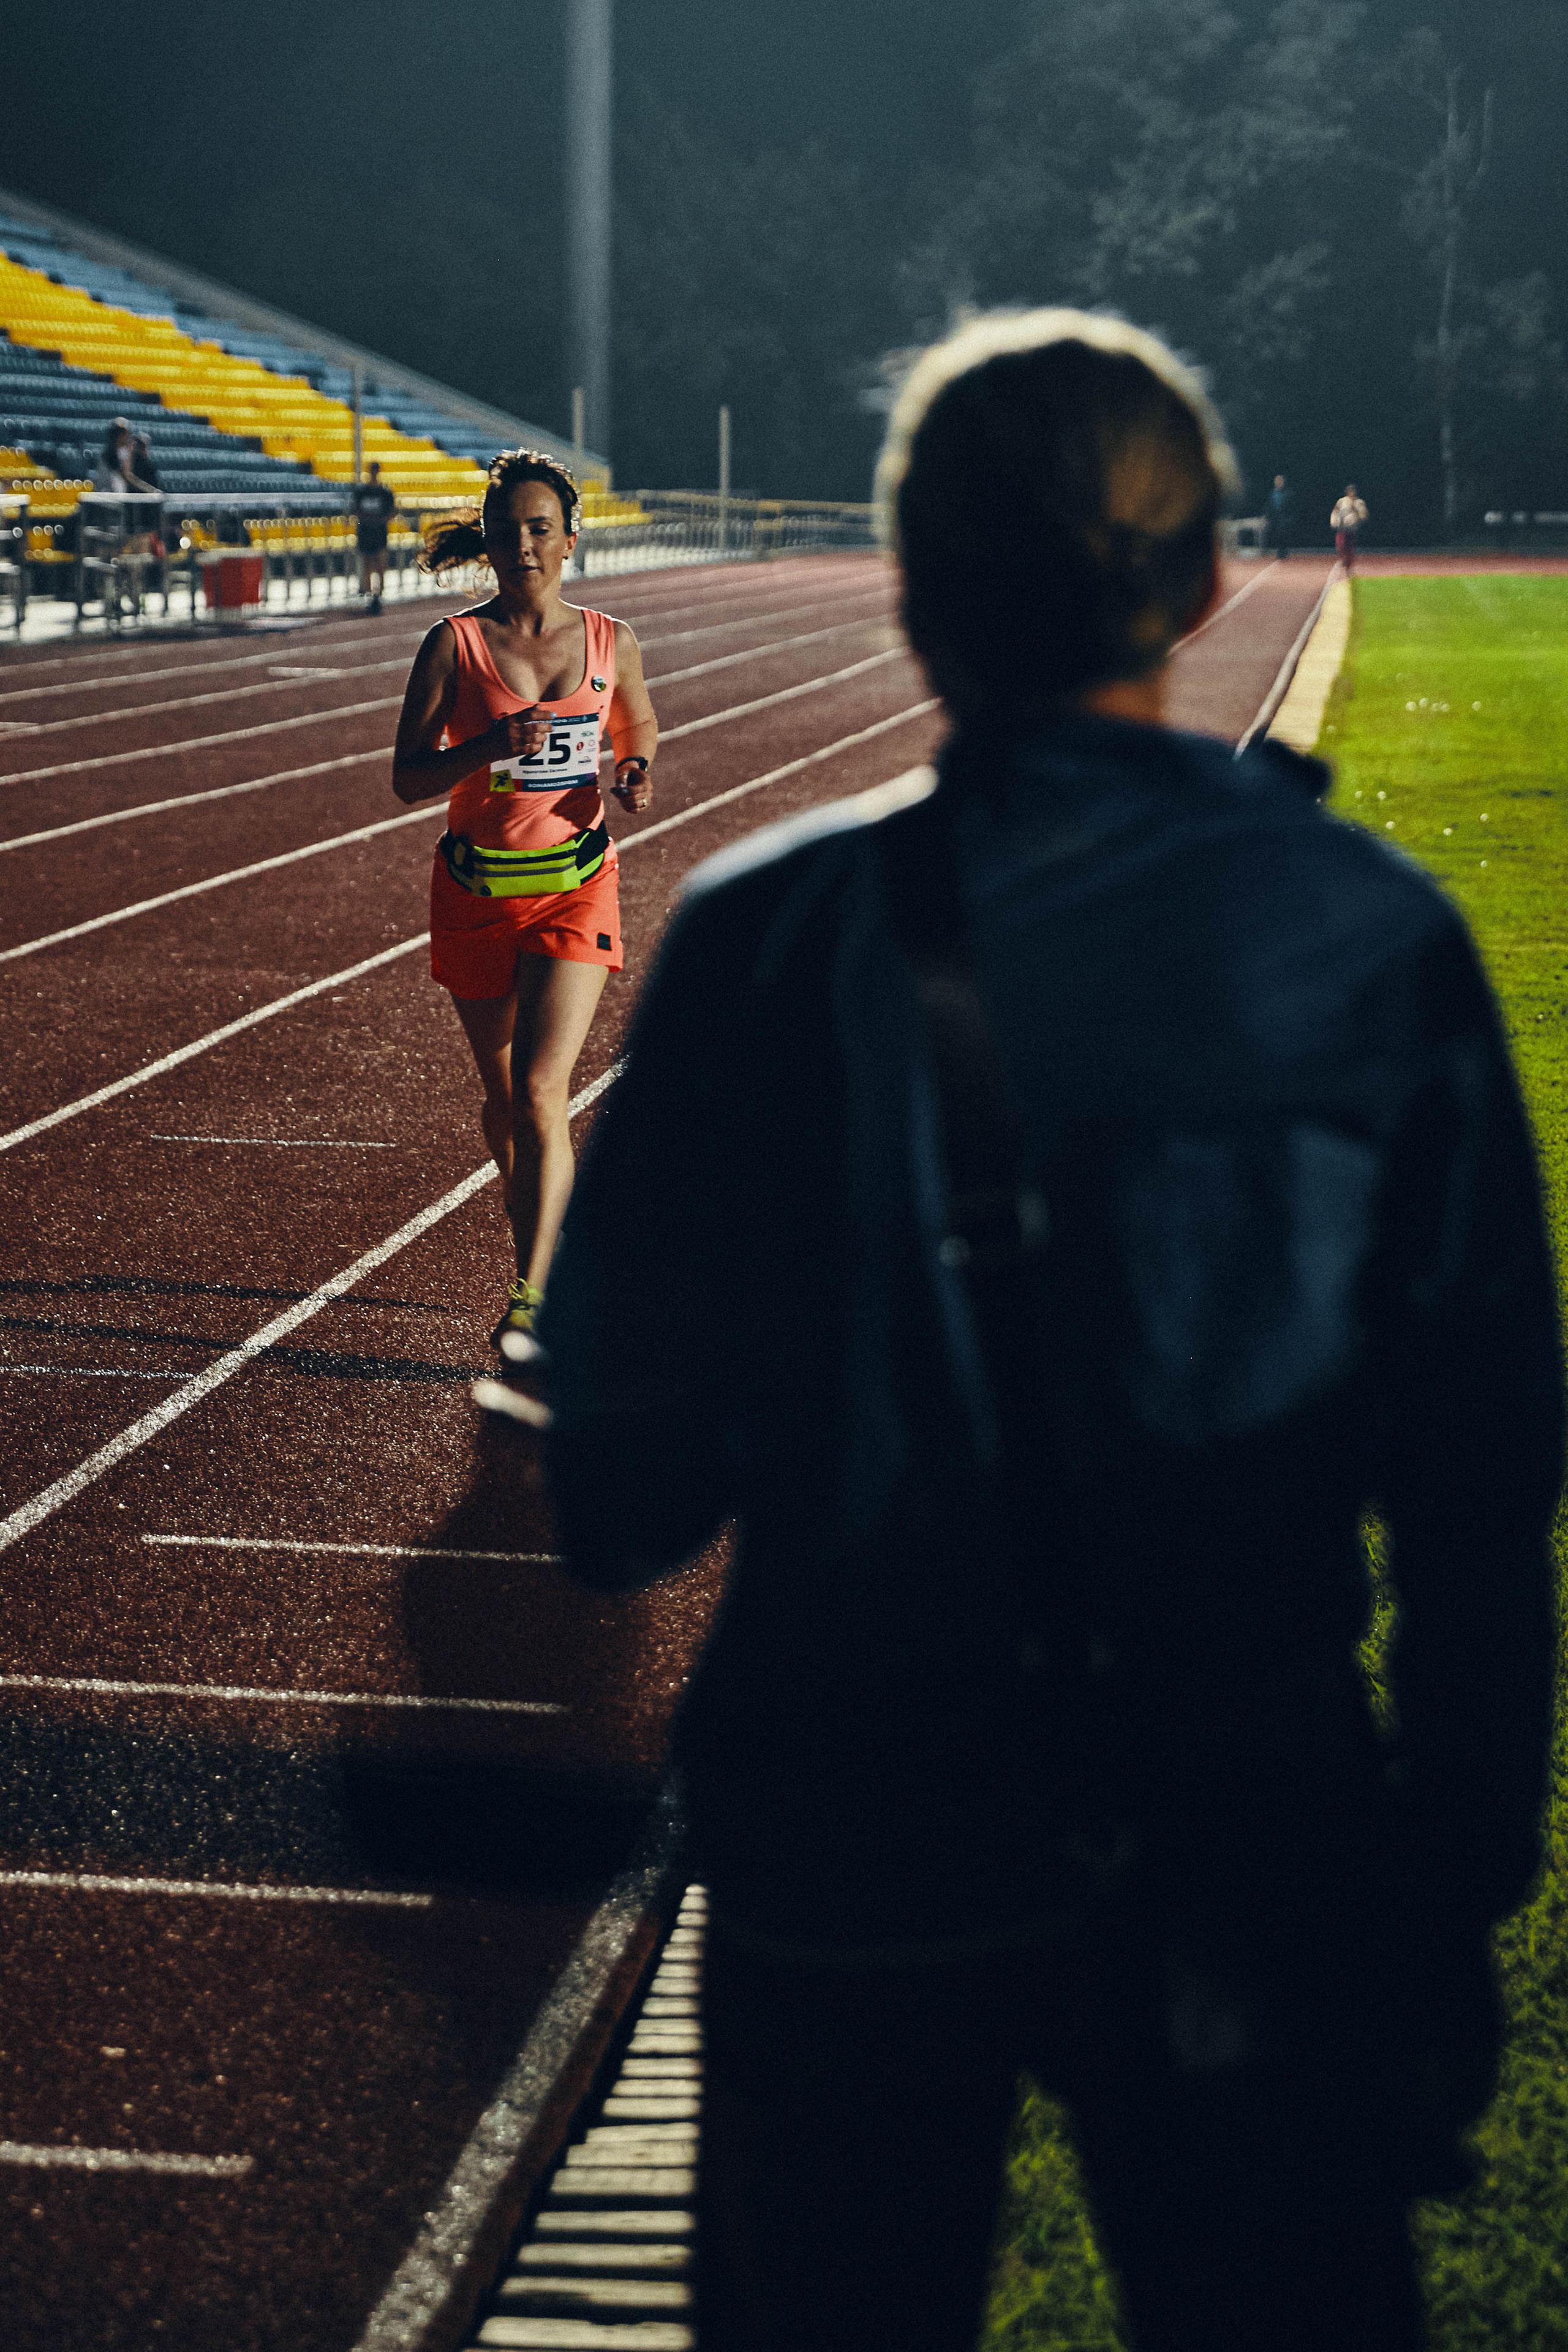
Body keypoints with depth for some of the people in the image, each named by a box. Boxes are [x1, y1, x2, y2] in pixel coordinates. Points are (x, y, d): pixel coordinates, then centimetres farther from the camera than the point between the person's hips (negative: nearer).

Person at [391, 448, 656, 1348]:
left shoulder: (612, 643, 1)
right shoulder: (456, 644, -4)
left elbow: (640, 726, 20)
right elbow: (409, 777, -6)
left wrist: (640, 774, -4)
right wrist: (494, 744, -23)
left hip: (576, 887, -1)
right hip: (477, 891, 1)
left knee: (540, 1091, -17)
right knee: (504, 1096, 13)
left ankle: (531, 1296, -18)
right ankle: (545, 1249, 35)